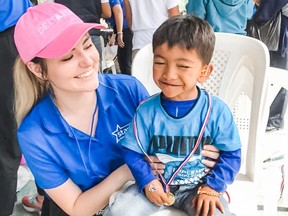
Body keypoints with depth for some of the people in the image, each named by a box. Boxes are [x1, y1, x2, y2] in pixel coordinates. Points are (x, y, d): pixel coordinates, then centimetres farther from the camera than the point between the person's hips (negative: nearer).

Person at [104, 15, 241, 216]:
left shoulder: (217, 111, -15)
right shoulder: (146, 110, -13)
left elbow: (231, 154, -4)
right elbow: (133, 152, -3)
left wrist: (213, 187, -11)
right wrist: (147, 181, -15)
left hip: (199, 186, 0)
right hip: (155, 183, 1)